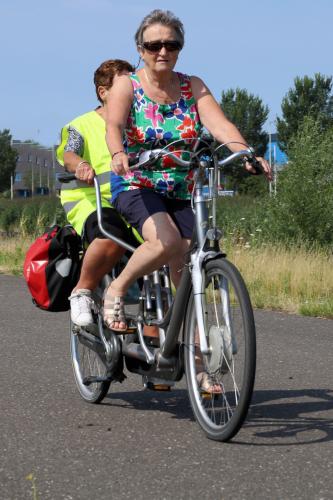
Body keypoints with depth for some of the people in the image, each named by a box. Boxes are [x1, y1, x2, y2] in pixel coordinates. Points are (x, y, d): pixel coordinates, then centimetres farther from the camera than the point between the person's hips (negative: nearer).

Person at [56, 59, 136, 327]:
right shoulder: (82, 126, 10)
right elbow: (68, 155, -9)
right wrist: (80, 165, -35)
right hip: (91, 203, -4)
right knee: (112, 237, -39)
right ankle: (82, 292, -15)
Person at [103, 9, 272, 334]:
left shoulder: (193, 88, 4)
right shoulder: (126, 85, -4)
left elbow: (219, 124, -12)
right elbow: (113, 126, -22)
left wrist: (245, 154, -32)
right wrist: (118, 155, -45)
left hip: (181, 194, 4)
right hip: (135, 187, -4)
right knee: (167, 241, -31)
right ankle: (116, 291, -9)